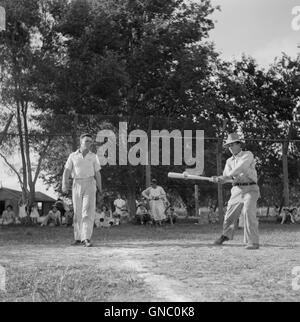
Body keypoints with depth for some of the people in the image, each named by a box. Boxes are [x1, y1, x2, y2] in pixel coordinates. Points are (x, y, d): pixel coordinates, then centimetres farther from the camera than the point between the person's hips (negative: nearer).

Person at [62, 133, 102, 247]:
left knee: (88, 212, -14)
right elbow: (66, 172, 0)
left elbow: (97, 173, 10)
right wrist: (64, 184, -15)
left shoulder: (93, 157, 6)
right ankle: (78, 237, 22)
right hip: (77, 185, 2)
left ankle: (86, 239, -19)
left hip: (90, 184, -1)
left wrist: (100, 190, 11)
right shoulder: (73, 156, 6)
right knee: (77, 213, 8)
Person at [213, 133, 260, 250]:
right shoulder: (229, 161, 15)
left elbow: (240, 168, -20)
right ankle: (226, 235, 36)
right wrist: (218, 179, -21)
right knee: (230, 214, 9)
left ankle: (253, 242, -18)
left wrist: (226, 176, -27)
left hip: (250, 189, -5)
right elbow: (226, 176, 2)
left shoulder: (248, 155, -2)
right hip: (237, 190, 5)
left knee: (249, 212, -21)